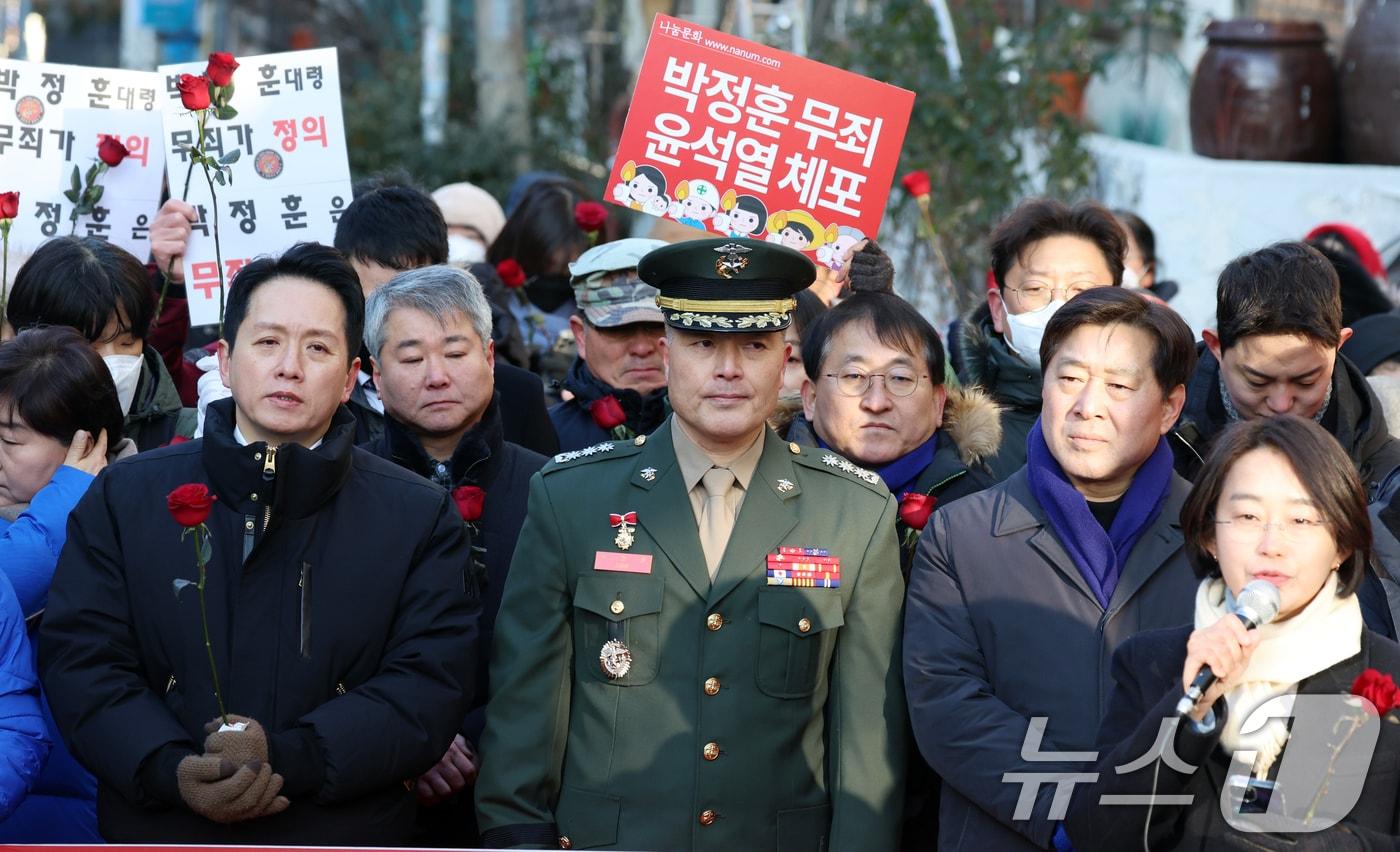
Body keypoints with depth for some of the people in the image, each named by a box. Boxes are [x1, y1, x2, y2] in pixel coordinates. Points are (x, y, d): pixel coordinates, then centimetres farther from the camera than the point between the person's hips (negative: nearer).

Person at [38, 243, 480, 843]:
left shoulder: (421, 518, -1)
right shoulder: (124, 498, 2)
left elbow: (431, 686, -10)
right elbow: (78, 663, -4)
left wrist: (289, 759, -24)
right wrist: (172, 770, -21)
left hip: (346, 837, 0)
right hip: (157, 837, 1)